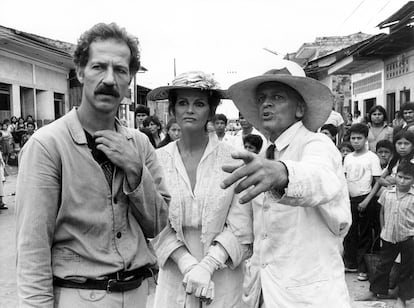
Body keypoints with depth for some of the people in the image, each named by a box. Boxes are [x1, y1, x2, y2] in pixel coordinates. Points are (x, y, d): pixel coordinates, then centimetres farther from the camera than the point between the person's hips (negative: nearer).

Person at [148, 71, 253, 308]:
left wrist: (208, 265, -17)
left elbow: (241, 226, -9)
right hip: (173, 275, 1)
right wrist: (188, 266, -16)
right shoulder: (158, 159, -4)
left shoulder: (233, 158, -8)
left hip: (224, 277, -1)